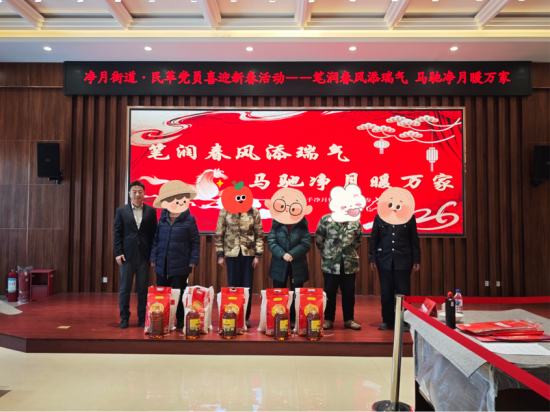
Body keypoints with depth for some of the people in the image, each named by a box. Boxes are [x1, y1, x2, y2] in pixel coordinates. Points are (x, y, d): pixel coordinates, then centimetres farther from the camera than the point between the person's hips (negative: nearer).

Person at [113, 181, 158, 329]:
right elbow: (117, 233, 2)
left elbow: (153, 233, 4)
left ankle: (142, 318, 17)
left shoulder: (151, 211, 4)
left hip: (144, 255, 0)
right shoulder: (121, 210, 4)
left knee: (143, 288, 6)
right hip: (127, 254, 0)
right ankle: (124, 318, 17)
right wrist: (118, 253, -6)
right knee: (125, 288, 6)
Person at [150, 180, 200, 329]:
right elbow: (156, 240, 9)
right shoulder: (162, 220, 4)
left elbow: (195, 242, -3)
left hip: (180, 266, -4)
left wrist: (193, 260, -7)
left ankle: (180, 321, 20)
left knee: (179, 295, 6)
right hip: (162, 265, 4)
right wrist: (153, 258, 4)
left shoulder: (189, 220, -6)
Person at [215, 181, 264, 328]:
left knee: (247, 287, 6)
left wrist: (258, 255, -3)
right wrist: (220, 255, 0)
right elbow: (219, 234, 3)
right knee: (232, 286, 6)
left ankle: (245, 317, 19)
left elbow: (259, 234, 2)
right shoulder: (225, 212, -1)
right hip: (232, 253, 0)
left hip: (249, 253, 0)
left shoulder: (254, 212, -1)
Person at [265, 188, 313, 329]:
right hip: (279, 265, 0)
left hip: (298, 265, 0)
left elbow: (306, 244, -11)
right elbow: (271, 242, -9)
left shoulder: (302, 225, -3)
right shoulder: (276, 224, -2)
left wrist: (291, 254, -22)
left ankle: (294, 321, 22)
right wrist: (283, 255, -23)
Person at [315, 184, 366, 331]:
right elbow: (319, 239, 2)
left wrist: (352, 251, 10)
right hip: (330, 264, -2)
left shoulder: (355, 221, -2)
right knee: (329, 292, 7)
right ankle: (328, 319, 20)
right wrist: (325, 254, 6)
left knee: (349, 292, 9)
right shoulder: (326, 220, -8)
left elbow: (359, 239, 15)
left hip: (349, 263, 2)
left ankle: (349, 319, 23)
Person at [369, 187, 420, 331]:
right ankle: (387, 320, 18)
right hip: (384, 260, 1)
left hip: (403, 260, -1)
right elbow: (374, 239, 7)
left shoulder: (410, 218, 1)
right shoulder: (379, 218, 3)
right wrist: (372, 259, 3)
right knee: (386, 292, 7)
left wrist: (416, 260, 3)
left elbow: (414, 241, 5)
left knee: (403, 292, 2)